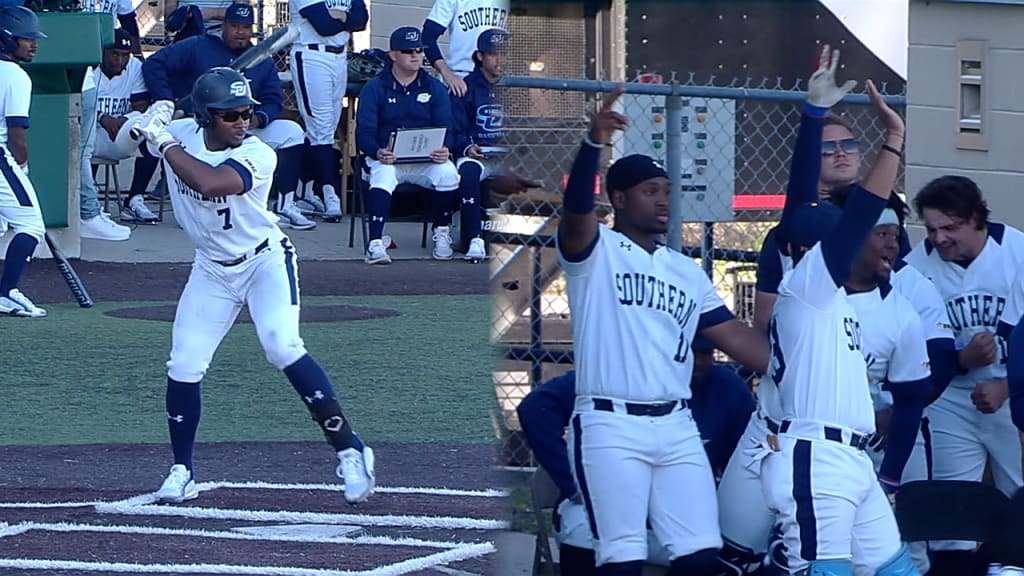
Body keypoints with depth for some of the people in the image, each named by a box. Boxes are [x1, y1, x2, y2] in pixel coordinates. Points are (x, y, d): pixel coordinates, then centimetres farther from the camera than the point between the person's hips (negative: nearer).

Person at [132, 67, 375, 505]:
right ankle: (182, 472, 14)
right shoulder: (180, 135, -10)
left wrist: (166, 144, -30)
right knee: (183, 366, -2)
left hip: (265, 260, -5)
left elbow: (211, 181, -43)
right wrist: (151, 123, -13)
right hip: (213, 271, 5)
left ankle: (350, 451, -17)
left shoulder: (257, 156, -25)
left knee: (283, 348, -23)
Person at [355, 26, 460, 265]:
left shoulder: (434, 88, 13)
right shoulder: (374, 89, 6)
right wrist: (378, 152, -25)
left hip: (426, 160, 2)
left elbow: (445, 128, 5)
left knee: (448, 173, -30)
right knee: (382, 176, -37)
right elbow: (364, 133, -2)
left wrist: (444, 150, -20)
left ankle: (442, 234, -6)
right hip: (387, 158, -2)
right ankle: (375, 244, -44)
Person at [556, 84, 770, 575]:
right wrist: (595, 142, -37)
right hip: (610, 425, -6)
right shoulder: (595, 251, 1)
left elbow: (736, 337, 16)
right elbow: (576, 209, -20)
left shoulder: (688, 272, 19)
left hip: (677, 428, 6)